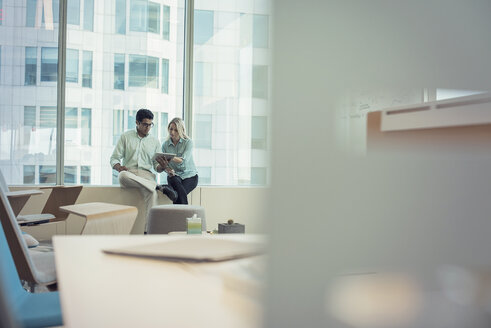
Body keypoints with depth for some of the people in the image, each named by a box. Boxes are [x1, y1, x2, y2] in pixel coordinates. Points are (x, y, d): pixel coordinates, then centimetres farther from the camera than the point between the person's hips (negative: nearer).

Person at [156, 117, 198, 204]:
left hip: (189, 175, -1)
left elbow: (184, 160, -21)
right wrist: (166, 169, -25)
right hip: (174, 175, 1)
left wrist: (171, 158, -39)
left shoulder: (188, 142, -5)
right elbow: (165, 166, 0)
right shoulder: (165, 145, 4)